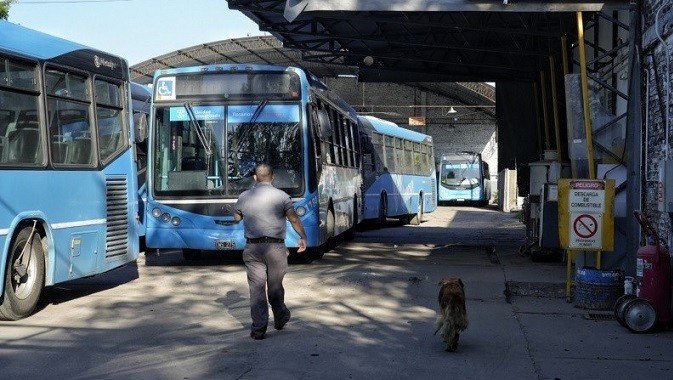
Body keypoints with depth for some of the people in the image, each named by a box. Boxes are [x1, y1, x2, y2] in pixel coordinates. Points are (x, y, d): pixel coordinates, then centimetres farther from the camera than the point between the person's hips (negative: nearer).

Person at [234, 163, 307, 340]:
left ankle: (258, 329, 0)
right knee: (275, 285, 14)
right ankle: (280, 319, 31)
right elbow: (294, 219, -7)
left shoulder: (244, 196, 4)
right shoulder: (281, 196, -3)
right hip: (275, 247, -1)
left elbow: (237, 217, 19)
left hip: (252, 248, 1)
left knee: (256, 287, 2)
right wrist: (303, 238, 6)